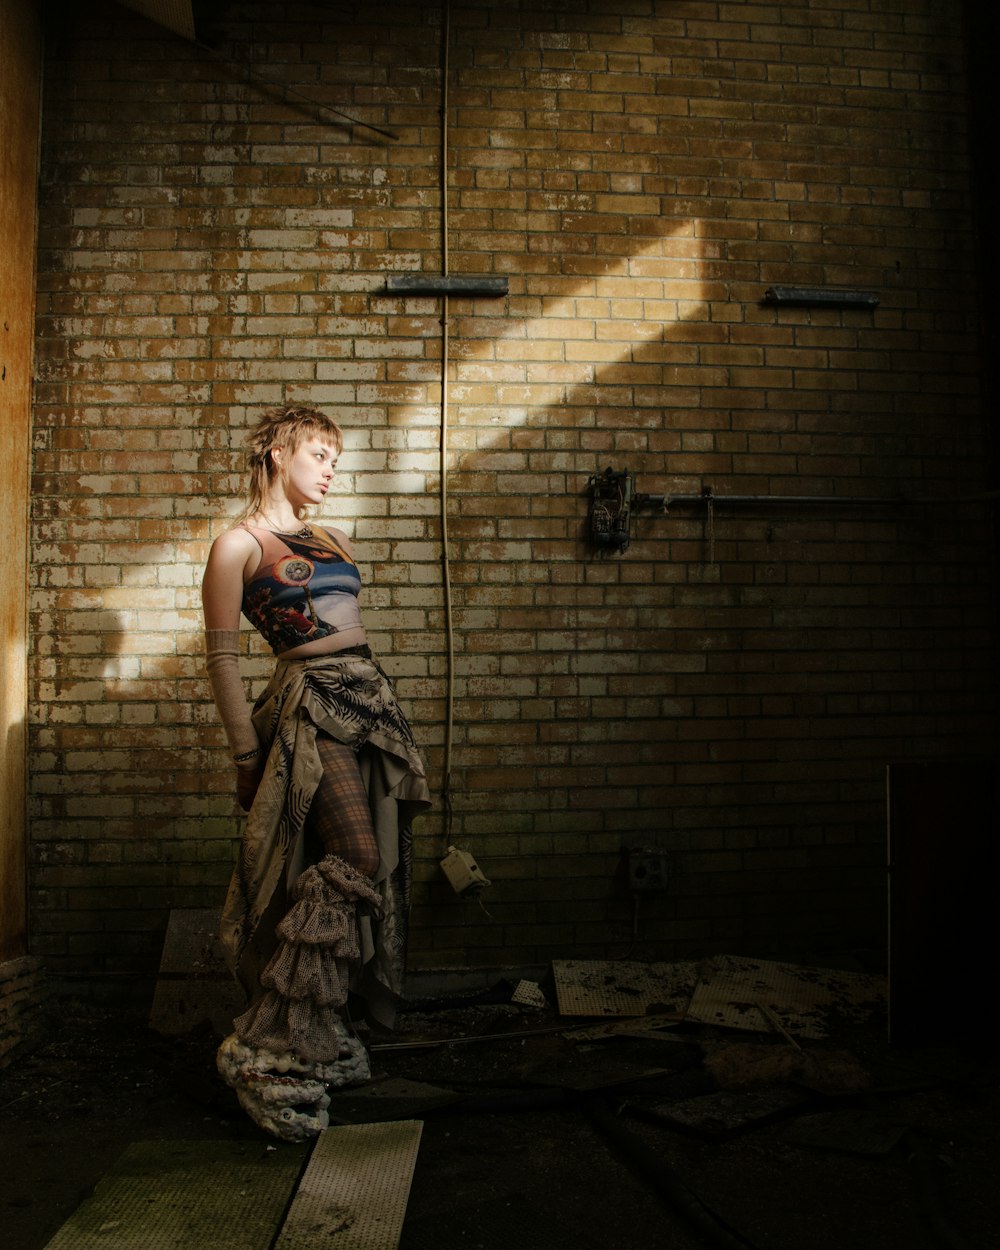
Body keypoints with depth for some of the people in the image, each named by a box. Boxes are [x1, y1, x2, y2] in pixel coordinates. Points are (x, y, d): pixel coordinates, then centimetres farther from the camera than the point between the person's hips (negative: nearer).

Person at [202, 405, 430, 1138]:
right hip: (310, 704, -8)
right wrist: (248, 755, -7)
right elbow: (222, 657, -4)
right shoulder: (238, 546, -2)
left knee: (363, 871, 8)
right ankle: (270, 1054, -4)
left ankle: (320, 1037, 22)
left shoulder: (333, 540, 19)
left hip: (370, 699, 8)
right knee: (356, 862, -16)